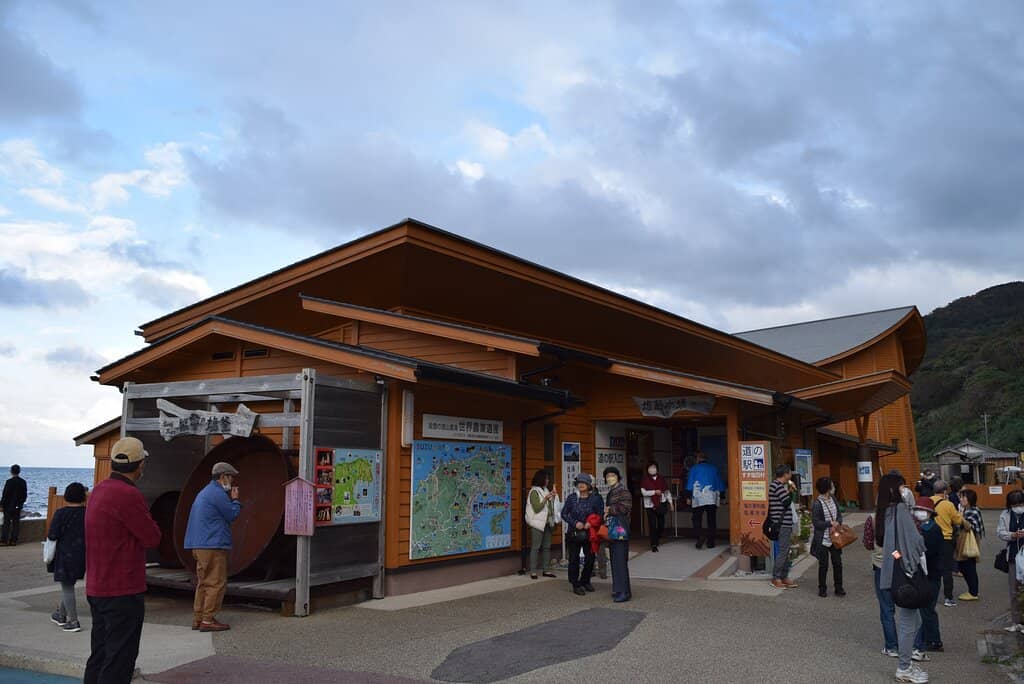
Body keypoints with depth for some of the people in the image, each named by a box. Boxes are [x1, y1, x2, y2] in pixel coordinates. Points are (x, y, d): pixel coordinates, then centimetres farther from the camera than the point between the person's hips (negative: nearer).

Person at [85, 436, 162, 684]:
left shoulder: (99, 490, 8)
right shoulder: (129, 495, -20)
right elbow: (153, 538, -13)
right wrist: (147, 517, 2)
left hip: (96, 589, 9)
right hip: (123, 592, -9)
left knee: (99, 657, 17)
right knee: (119, 662, -2)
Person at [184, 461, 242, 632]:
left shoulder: (204, 492, 20)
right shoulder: (217, 493, -13)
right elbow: (232, 514, -8)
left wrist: (231, 499, 17)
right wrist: (235, 499, 6)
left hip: (200, 545, 11)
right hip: (213, 545, -11)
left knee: (203, 582, 15)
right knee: (216, 583, -6)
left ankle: (198, 619, 18)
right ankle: (208, 620, -6)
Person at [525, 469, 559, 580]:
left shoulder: (546, 490, 11)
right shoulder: (534, 492, -8)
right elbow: (537, 508, -13)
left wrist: (553, 497, 4)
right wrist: (546, 498, -18)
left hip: (547, 523, 7)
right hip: (538, 523, -7)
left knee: (547, 547, 8)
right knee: (535, 547, -5)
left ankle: (546, 570, 14)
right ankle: (533, 571, -2)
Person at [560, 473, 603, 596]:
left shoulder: (595, 498, -1)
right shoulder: (571, 498, -1)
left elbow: (600, 514, 1)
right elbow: (564, 513, 1)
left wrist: (591, 523, -16)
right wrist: (575, 523, -13)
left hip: (589, 533, 1)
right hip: (574, 533, -1)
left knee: (590, 558, 7)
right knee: (574, 559, 1)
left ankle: (585, 581, 29)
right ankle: (576, 585, 12)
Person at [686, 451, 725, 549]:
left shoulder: (694, 468, 2)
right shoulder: (714, 468, 10)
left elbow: (690, 483, -1)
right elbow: (720, 483, 12)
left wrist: (689, 497, 2)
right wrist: (721, 496, 18)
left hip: (698, 499, -2)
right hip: (712, 498, 2)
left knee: (697, 519, 3)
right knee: (712, 520, 8)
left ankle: (699, 537, -18)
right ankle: (711, 542, 7)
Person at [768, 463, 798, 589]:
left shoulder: (778, 485, 17)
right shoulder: (777, 486, -16)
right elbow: (787, 502, -21)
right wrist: (791, 490, -8)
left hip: (784, 524, 11)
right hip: (782, 525, -11)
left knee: (785, 552, 14)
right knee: (782, 552, -7)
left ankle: (784, 577, 21)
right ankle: (776, 578, -1)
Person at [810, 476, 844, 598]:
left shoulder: (833, 499, 5)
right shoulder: (817, 504, -15)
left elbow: (839, 515, 10)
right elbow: (815, 522, -15)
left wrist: (837, 523, -9)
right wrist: (830, 523, -18)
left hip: (834, 538, 5)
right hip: (823, 540, -5)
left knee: (837, 563, 7)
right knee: (823, 565, 5)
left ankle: (838, 588, 20)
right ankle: (822, 589, 18)